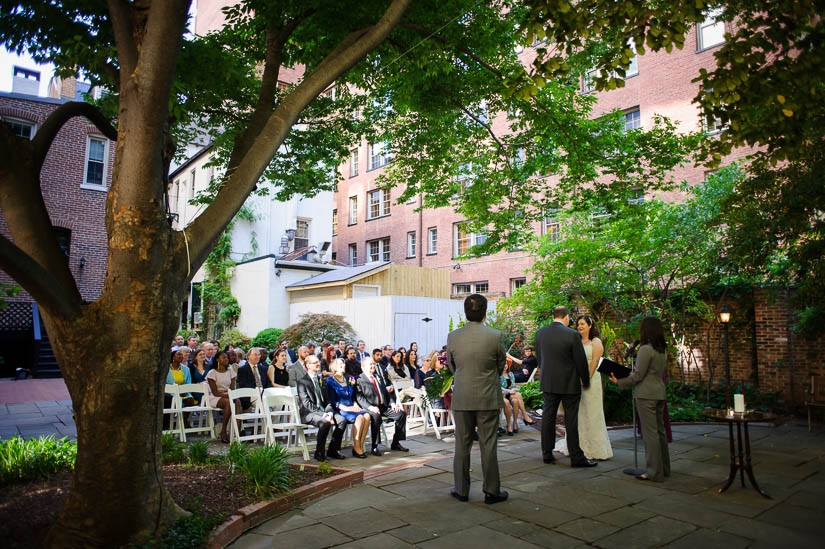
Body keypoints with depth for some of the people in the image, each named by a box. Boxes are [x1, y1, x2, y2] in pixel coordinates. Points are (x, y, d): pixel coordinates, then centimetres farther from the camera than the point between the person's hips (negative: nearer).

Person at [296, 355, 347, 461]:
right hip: (309, 414, -6)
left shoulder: (321, 379, 19)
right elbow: (306, 403, -12)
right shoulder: (302, 382, -2)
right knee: (325, 423, -34)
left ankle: (333, 450, -5)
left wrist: (329, 412, -5)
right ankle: (319, 452, -17)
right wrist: (322, 414, -20)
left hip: (323, 411, 6)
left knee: (342, 420, -18)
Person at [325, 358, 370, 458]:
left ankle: (361, 445, -19)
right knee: (360, 417, -32)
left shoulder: (347, 380, 22)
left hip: (351, 407, 6)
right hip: (339, 409, -6)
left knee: (367, 416, -24)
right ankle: (356, 448, -24)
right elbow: (332, 400, -7)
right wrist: (346, 408, -17)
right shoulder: (330, 381, 1)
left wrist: (355, 405, 5)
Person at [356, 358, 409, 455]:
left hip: (384, 406, 7)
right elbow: (359, 397, -11)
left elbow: (386, 392, 23)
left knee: (401, 413, -11)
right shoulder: (359, 380, 0)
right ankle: (375, 446, -26)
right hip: (370, 408, -7)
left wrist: (392, 403, 4)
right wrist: (370, 407, -25)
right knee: (376, 416, -38)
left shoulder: (378, 378, 24)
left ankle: (395, 444, -2)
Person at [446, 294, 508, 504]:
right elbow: (501, 366, 1)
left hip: (462, 398, 2)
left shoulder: (453, 337, -6)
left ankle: (461, 490, 21)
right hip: (488, 399, -1)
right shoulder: (495, 336, -11)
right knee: (488, 445, 8)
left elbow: (452, 367, 6)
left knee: (462, 445, 12)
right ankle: (492, 491, 17)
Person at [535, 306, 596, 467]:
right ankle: (576, 457, 11)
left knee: (548, 417, 11)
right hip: (569, 384, -4)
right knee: (571, 420, 3)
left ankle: (547, 454, 18)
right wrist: (586, 381, 5)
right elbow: (581, 361, -9)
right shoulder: (572, 334, -15)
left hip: (548, 383, 4)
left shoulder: (540, 332, 0)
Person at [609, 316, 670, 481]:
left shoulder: (645, 349, -16)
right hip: (660, 392, 9)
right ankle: (664, 468, 25)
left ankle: (655, 472, 0)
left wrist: (619, 382, -5)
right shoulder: (662, 351, 10)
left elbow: (638, 375, -16)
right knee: (660, 430, 16)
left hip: (646, 394, -9)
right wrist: (633, 374, 23)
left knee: (650, 432, -4)